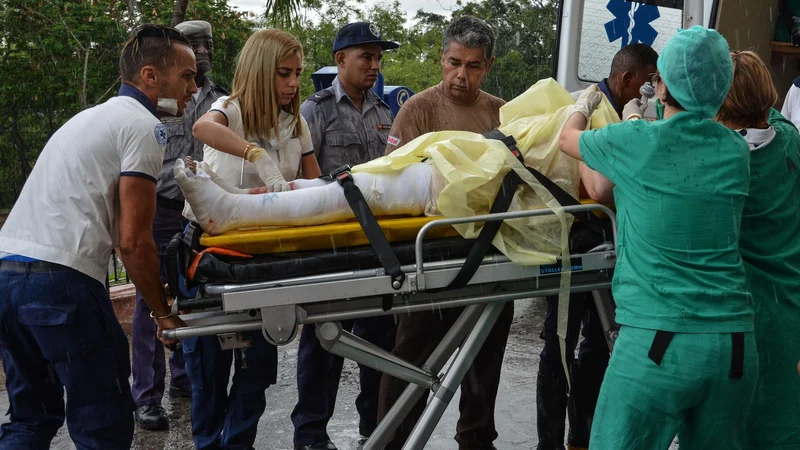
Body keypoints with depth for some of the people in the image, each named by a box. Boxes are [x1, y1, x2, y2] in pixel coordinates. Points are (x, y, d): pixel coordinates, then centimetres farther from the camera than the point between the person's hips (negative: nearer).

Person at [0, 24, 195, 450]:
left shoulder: (92, 116, 25)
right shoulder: (144, 126, -3)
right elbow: (133, 241, -9)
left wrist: (159, 287, 28)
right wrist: (162, 312, 3)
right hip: (60, 282, -9)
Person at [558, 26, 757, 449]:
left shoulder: (637, 141, -6)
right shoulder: (735, 150, 6)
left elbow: (567, 138, 15)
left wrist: (584, 104, 36)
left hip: (659, 339, -5)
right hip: (736, 342, 5)